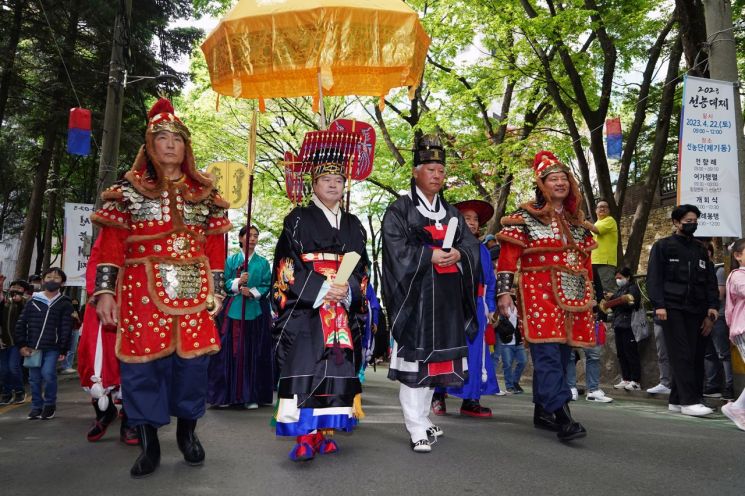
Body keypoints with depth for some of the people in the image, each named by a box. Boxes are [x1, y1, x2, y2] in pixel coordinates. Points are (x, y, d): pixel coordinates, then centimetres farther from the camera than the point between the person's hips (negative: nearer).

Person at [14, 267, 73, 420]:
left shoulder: (65, 304, 1)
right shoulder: (33, 301, 7)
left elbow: (66, 328, -3)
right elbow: (20, 324, 7)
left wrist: (63, 350, -8)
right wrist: (22, 345, -1)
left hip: (53, 348, -3)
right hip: (33, 347, 3)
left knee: (48, 374, -15)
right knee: (34, 378, 8)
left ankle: (50, 404, 4)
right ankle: (37, 406, 22)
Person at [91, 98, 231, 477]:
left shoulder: (204, 191, 13)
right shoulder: (128, 189, 6)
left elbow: (215, 246, 12)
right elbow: (110, 244, 0)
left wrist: (216, 290, 7)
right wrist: (105, 291, -8)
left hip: (192, 291, 2)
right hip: (143, 290, -2)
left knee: (193, 359, 3)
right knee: (142, 363, 0)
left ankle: (187, 431, 24)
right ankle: (149, 443, 14)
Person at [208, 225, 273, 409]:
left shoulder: (263, 262, 8)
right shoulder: (231, 260, 9)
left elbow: (267, 286, 2)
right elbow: (224, 283, 3)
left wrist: (252, 292, -13)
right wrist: (237, 283, -14)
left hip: (256, 311, 0)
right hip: (233, 310, 0)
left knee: (254, 352, 0)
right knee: (231, 351, -1)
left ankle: (252, 396, 8)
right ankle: (226, 394, 7)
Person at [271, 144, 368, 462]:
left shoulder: (353, 225, 16)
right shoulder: (298, 220, 4)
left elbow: (362, 267, 12)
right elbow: (287, 266, -5)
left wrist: (348, 290, -9)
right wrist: (322, 289, -15)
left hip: (343, 312, 4)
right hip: (304, 309, -4)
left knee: (337, 370, 2)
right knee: (305, 369, -10)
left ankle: (325, 431, 11)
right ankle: (304, 436, -8)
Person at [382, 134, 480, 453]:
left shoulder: (451, 212, 19)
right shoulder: (399, 210, 1)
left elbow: (471, 243, 10)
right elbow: (397, 248, -11)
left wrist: (458, 254, -11)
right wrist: (432, 254, -17)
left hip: (446, 299, 6)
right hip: (414, 296, -6)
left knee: (435, 358, 10)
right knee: (413, 358, -7)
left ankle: (422, 418, 24)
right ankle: (417, 430, -2)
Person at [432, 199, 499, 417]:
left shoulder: (483, 250, 15)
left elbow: (490, 281, 17)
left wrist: (490, 307, 11)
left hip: (476, 307, 5)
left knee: (475, 351, 3)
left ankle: (471, 399, 10)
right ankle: (438, 395, 14)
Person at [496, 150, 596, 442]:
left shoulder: (577, 222, 18)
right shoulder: (526, 217, 0)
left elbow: (586, 261, 22)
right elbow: (507, 256, -5)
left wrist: (590, 296, 20)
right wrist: (504, 291, -12)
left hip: (573, 297, 6)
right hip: (540, 296, -6)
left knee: (560, 357, 8)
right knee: (548, 355, -14)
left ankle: (542, 412, 20)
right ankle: (562, 418, -17)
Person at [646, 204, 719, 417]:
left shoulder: (700, 249, 20)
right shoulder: (663, 246, 5)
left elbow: (710, 281, 16)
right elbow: (653, 278, -3)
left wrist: (712, 306, 3)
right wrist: (659, 305, -14)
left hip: (695, 311, 5)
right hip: (672, 308, -5)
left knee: (694, 356, 1)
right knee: (682, 355, -11)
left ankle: (676, 400, 8)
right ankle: (689, 401, -13)